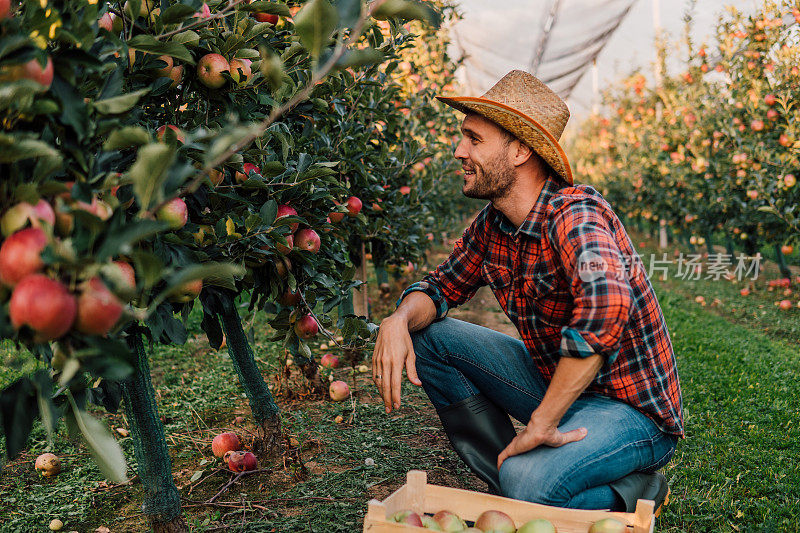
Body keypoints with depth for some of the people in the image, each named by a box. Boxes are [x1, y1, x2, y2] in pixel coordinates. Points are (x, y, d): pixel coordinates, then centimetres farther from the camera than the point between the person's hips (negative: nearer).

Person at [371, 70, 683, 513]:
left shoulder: (575, 214, -26)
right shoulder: (492, 224, 0)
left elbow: (606, 304, -45)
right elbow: (443, 285, 12)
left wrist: (541, 423, -38)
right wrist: (399, 320, -13)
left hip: (633, 409, -8)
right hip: (555, 383, 8)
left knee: (528, 485, -34)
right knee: (427, 336, 0)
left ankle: (638, 490, -1)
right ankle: (511, 478, 6)